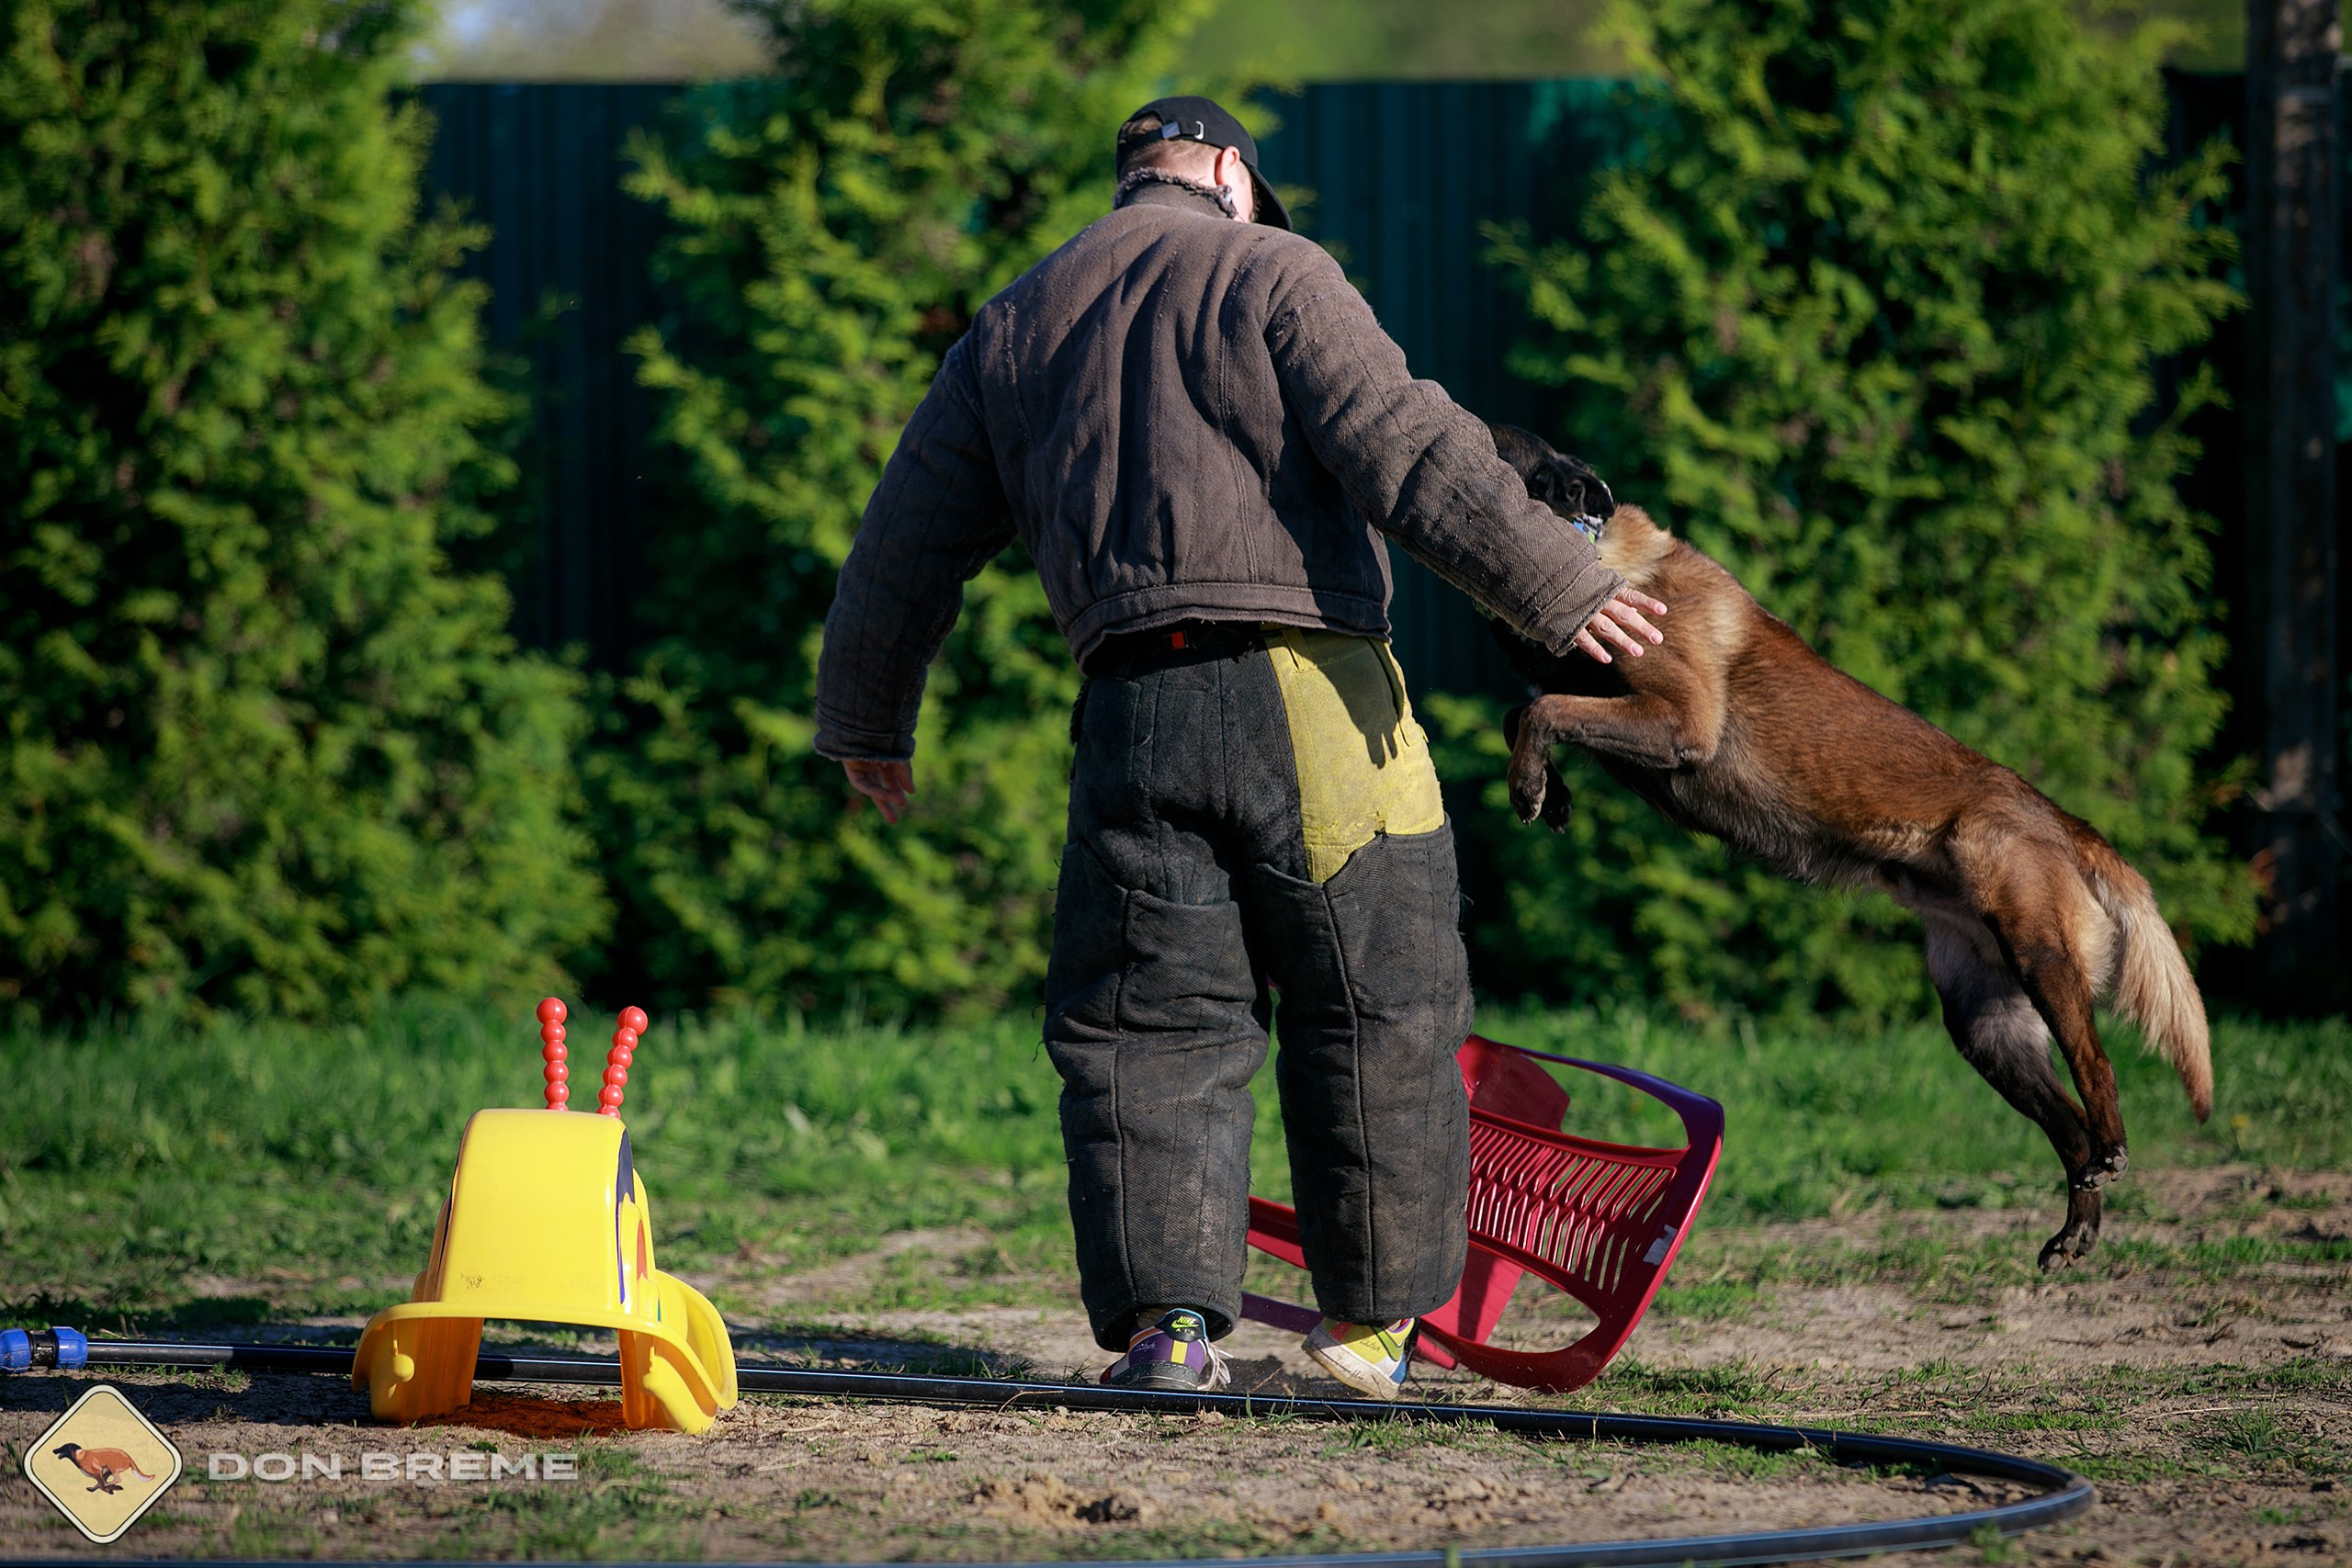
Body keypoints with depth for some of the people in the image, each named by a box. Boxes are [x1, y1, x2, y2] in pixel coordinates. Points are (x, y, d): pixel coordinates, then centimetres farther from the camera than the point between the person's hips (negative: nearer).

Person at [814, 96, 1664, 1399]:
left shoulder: (1009, 334, 20)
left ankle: (1166, 1319, -5)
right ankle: (1370, 1318, 13)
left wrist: (867, 724, 38)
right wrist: (1557, 585, -12)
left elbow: (905, 548, 25)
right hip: (1313, 698, -4)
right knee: (1375, 1013, 8)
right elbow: (1403, 448, -11)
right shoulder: (1268, 274, 3)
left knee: (1144, 1024, 7)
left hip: (1134, 711, 4)